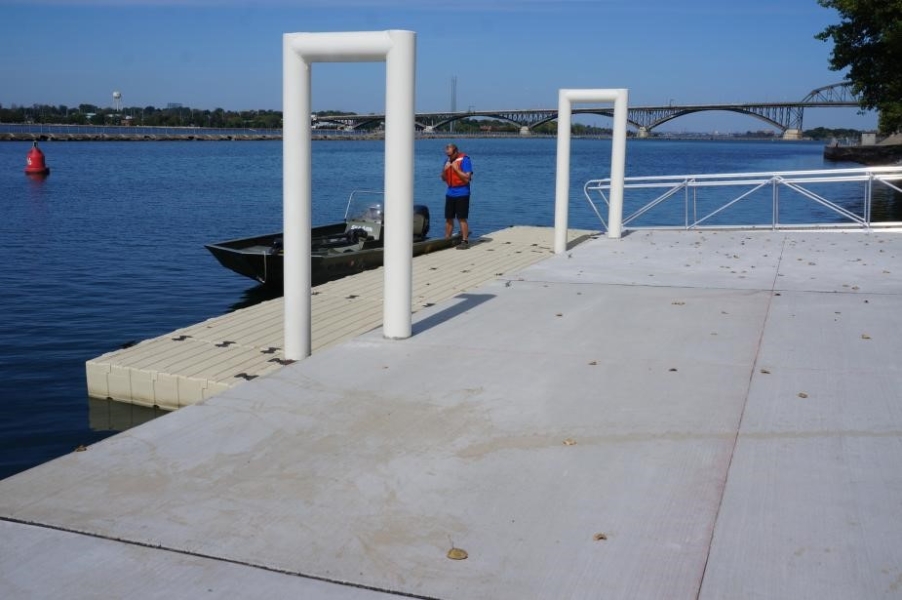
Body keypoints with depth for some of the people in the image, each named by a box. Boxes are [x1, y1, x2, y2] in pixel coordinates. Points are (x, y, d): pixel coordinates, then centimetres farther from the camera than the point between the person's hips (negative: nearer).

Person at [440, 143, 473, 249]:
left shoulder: (464, 160, -9)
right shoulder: (448, 161, 12)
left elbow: (467, 178, -16)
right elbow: (443, 179, 16)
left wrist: (456, 168, -18)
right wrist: (444, 170, -4)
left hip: (462, 194, -7)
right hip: (450, 193, 7)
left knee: (462, 218, -8)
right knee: (449, 218, 9)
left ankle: (465, 241, -5)